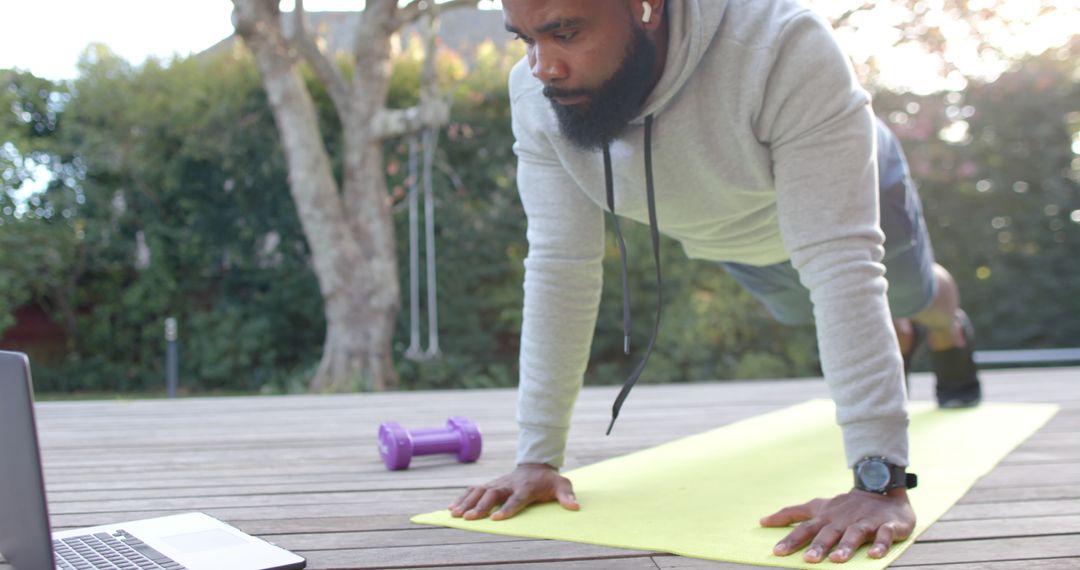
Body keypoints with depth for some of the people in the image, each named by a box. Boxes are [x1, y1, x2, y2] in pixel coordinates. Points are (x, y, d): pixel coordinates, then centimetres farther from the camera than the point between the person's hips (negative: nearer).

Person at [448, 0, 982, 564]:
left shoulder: (783, 48, -47)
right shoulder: (536, 95, -34)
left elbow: (841, 263, -49)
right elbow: (559, 270, -31)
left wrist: (880, 481, -52)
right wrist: (538, 457, -31)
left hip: (851, 199, -3)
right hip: (730, 237, 4)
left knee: (914, 294, 28)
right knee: (804, 313, 32)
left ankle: (949, 333, 67)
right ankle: (898, 337, 68)